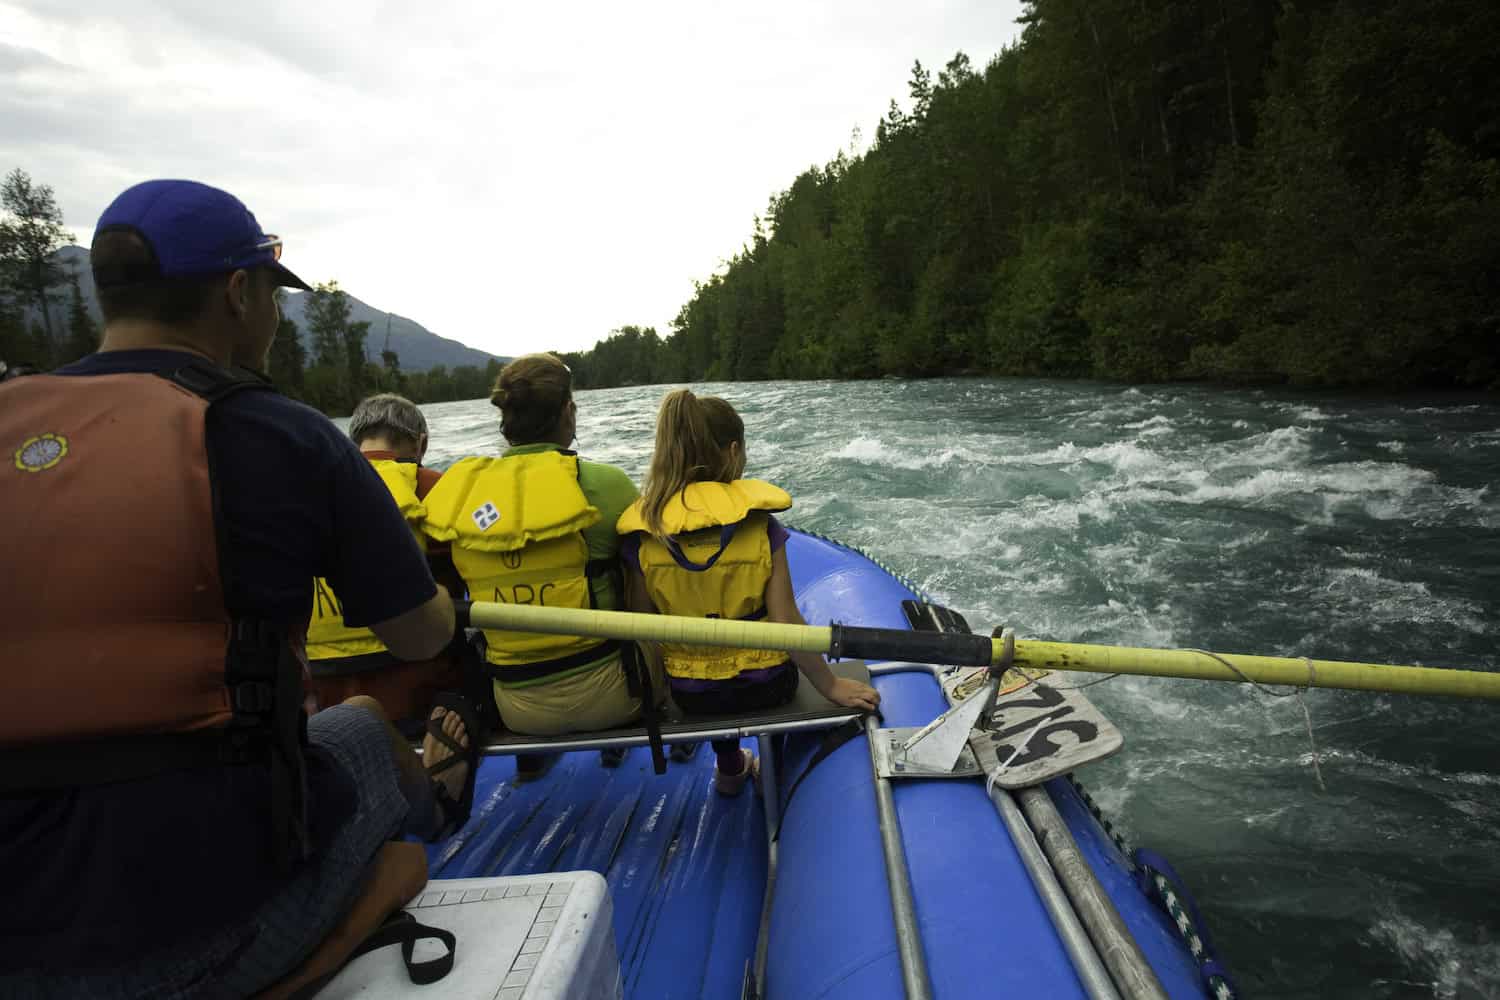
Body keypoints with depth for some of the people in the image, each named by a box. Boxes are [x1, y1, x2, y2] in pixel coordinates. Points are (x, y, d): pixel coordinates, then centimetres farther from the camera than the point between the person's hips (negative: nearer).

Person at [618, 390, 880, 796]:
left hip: (688, 694, 1)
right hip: (765, 685, -1)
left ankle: (729, 766, 50)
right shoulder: (761, 527, -17)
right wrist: (831, 686, -5)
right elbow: (787, 624, -17)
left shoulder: (641, 537, -14)